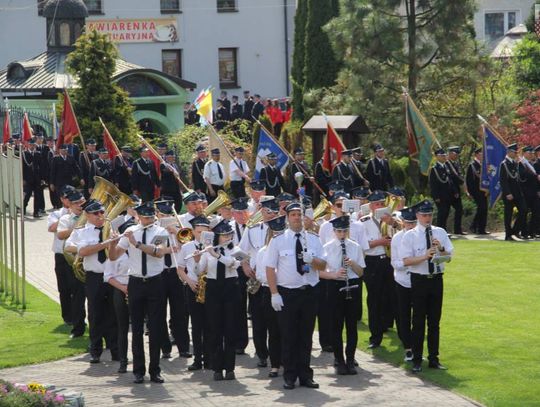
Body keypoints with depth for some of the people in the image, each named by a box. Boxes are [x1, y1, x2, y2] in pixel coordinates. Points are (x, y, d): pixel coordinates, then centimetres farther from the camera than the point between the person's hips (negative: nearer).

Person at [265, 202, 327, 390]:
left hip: (309, 292, 3)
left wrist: (312, 260, -16)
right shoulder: (278, 240, -2)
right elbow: (270, 268, -4)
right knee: (288, 337, 2)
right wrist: (274, 293, -11)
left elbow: (323, 265, 6)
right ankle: (290, 376, 10)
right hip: (286, 293, -3)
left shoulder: (313, 239, 7)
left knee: (306, 336, 9)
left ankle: (305, 375, 17)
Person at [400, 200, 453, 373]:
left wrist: (441, 248, -19)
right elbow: (406, 261, -13)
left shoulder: (440, 232, 7)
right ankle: (417, 360, 7)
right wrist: (425, 256, -26)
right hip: (419, 280, -3)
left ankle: (434, 358, 17)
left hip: (436, 279, 3)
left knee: (434, 321, 9)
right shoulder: (410, 236, -4)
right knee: (419, 321, 1)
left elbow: (449, 255, 1)